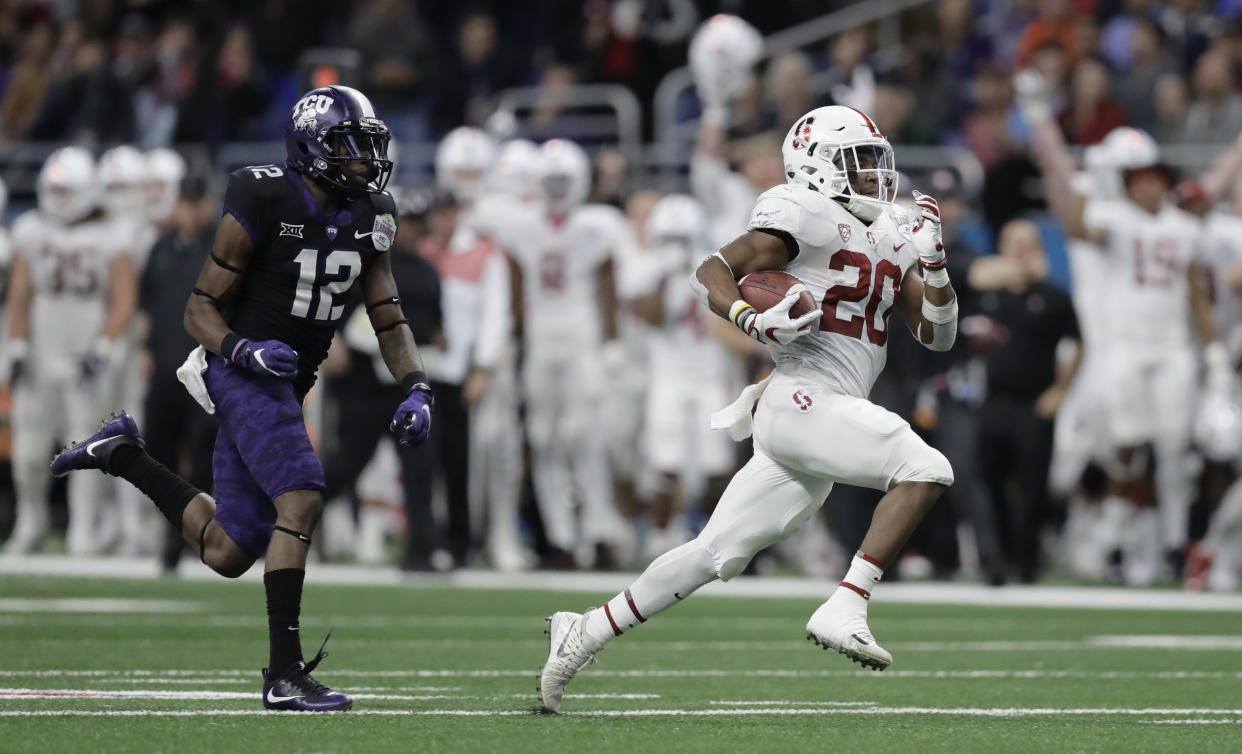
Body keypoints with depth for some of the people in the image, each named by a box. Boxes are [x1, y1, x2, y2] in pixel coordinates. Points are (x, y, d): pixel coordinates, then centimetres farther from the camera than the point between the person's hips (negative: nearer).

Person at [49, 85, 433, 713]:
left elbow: (390, 322, 10)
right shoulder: (263, 205, -15)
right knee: (301, 498, -26)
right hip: (244, 376, -8)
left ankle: (122, 454, 30)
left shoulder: (368, 220, 6)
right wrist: (245, 350, -29)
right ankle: (284, 676, -24)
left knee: (228, 554, 10)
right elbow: (200, 310, -10)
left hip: (286, 387, 8)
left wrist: (416, 390, -7)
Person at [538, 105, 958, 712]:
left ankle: (586, 632, 16)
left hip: (827, 419, 9)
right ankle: (844, 610, -25)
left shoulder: (889, 240, 21)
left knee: (717, 553, 8)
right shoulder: (807, 217, -4)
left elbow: (938, 333, 20)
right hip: (803, 401, -9)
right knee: (924, 469, -22)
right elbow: (712, 273, -7)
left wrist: (933, 264, 3)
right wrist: (753, 321, -25)